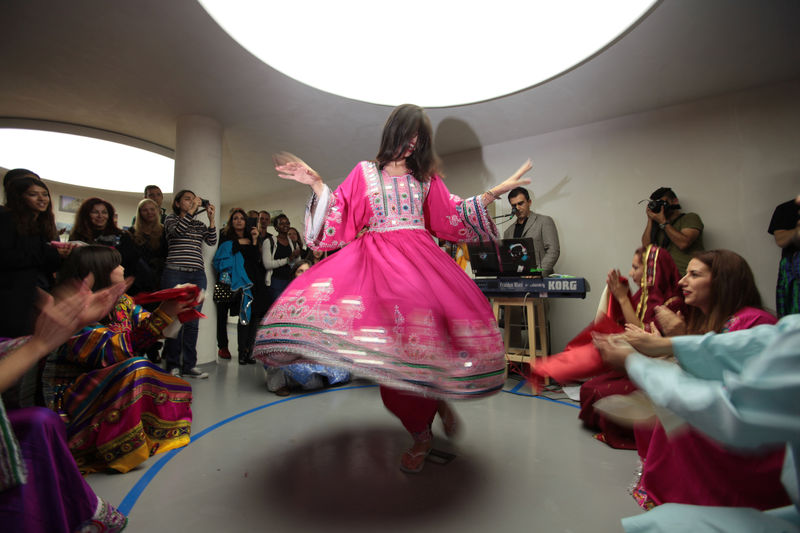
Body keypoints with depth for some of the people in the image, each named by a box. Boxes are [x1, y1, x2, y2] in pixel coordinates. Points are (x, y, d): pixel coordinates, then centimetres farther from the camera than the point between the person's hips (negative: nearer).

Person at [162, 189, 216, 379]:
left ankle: (189, 365, 10)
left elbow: (212, 241, 4)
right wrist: (192, 210, -9)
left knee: (192, 322, 3)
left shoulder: (200, 224, 19)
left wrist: (211, 218, -3)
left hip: (197, 275, 4)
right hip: (175, 273, -3)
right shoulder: (171, 218, 10)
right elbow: (177, 230, -12)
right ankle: (173, 365, 9)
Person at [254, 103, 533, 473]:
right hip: (376, 257, -1)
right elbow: (340, 214, 10)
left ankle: (436, 397, 7)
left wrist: (495, 192, 19)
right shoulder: (365, 172, 17)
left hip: (418, 256, 2)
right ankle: (422, 433, 5)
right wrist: (317, 185, -2)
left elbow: (453, 215, 21)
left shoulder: (427, 176, 22)